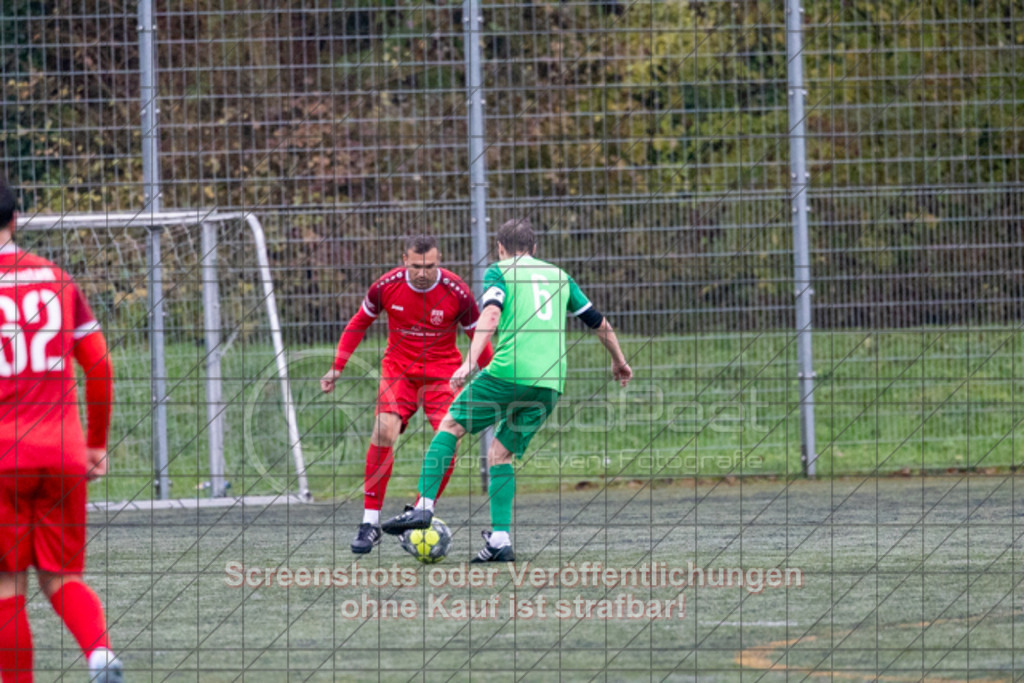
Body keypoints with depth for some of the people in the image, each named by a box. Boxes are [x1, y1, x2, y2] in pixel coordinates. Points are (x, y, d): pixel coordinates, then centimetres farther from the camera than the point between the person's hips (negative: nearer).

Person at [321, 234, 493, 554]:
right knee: (384, 431, -22)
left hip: (442, 371, 0)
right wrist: (337, 368, 3)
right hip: (398, 369, 0)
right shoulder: (387, 286, -10)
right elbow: (358, 325, 8)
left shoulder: (456, 292, -13)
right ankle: (370, 522, -16)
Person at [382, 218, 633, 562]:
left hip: (509, 372, -5)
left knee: (451, 424, 8)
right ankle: (500, 539, 0)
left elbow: (491, 314, -10)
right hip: (550, 383, 5)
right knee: (501, 454, 13)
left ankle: (425, 505, -7)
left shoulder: (499, 272, 9)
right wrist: (619, 361, 42)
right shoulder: (558, 276, 24)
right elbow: (598, 321, 28)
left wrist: (470, 362, -20)